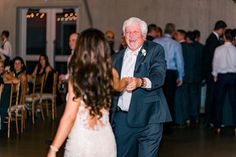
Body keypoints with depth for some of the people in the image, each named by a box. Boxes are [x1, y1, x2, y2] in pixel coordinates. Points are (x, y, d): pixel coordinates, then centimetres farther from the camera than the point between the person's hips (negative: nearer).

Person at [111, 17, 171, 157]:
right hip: (121, 118, 5)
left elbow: (159, 76, -18)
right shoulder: (117, 57, 16)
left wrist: (141, 82, -35)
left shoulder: (155, 50, -1)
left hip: (147, 119, -5)